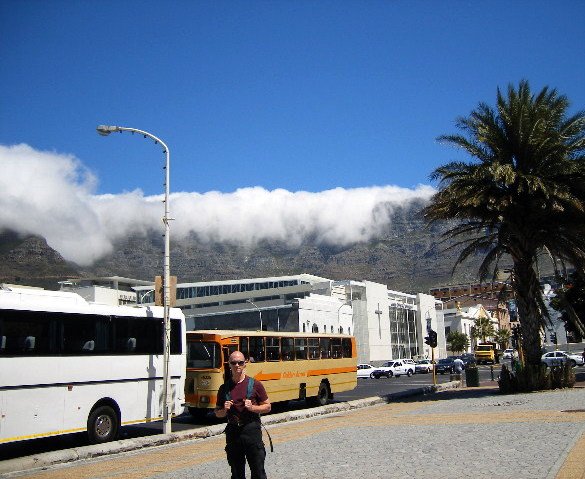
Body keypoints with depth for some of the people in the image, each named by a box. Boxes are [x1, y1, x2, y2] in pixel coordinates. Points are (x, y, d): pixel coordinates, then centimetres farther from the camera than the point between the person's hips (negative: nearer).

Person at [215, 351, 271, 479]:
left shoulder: (255, 384, 0)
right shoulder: (224, 388, 8)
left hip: (251, 429, -3)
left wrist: (252, 407, -12)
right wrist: (225, 410, -6)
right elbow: (218, 413, 15)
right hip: (233, 432, 3)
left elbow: (267, 407, 4)